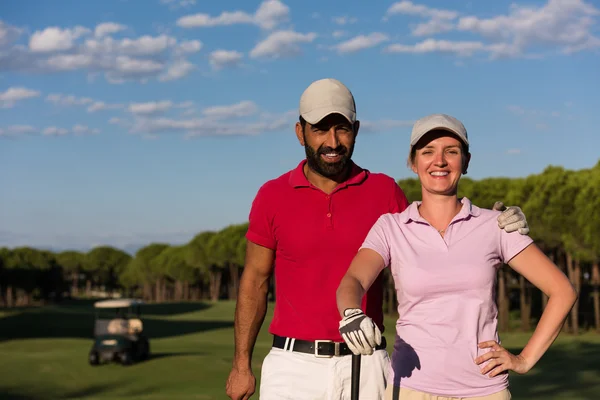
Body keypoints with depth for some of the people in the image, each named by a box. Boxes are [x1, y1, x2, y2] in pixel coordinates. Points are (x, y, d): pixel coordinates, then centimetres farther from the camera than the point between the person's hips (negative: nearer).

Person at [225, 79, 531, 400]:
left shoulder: (384, 191, 3)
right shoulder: (272, 196, 0)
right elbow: (255, 281, 7)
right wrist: (242, 364, 6)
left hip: (365, 366, 1)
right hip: (294, 365, -1)